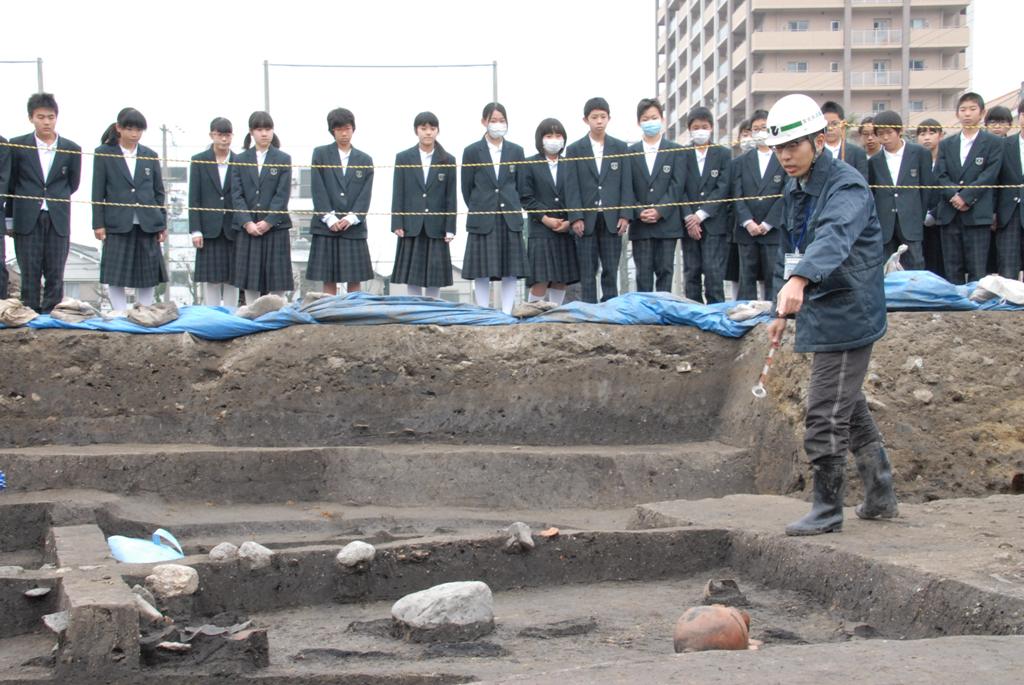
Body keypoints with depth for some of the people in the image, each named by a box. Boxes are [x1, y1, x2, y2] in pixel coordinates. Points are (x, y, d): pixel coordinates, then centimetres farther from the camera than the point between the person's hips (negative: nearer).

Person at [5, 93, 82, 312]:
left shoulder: (71, 149, 4)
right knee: (30, 275, 0)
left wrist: (55, 200, 11)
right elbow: (9, 183, 9)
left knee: (55, 275, 2)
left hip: (58, 220, 1)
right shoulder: (17, 146, 3)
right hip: (27, 220, -1)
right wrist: (10, 219, 9)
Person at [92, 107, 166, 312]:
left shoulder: (150, 156, 10)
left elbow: (159, 193, 12)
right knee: (115, 276, -2)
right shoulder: (104, 154, 2)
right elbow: (98, 193, 1)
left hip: (147, 225, 3)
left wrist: (163, 224, 7)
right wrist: (98, 224, -5)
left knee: (148, 274, 4)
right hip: (117, 225, -2)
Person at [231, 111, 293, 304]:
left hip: (275, 228, -1)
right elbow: (236, 195, 1)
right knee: (250, 282, 2)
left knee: (276, 283, -1)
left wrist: (268, 222, -13)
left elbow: (282, 194, -3)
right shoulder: (240, 160, 8)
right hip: (248, 230, 1)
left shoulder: (283, 160, 5)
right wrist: (247, 222, -12)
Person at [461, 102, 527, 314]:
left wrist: (513, 208, 8)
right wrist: (479, 210, 8)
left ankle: (507, 314, 7)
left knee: (511, 271, 1)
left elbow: (520, 185, 10)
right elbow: (467, 188, 5)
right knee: (482, 272, -2)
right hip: (482, 221, -2)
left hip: (510, 219, 2)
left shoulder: (516, 151, 6)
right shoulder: (472, 151, 1)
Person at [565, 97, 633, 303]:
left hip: (611, 218, 1)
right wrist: (575, 217, -9)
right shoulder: (575, 150, 6)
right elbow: (572, 186, 1)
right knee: (587, 272, 1)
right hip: (586, 219, -1)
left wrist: (625, 215, -4)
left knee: (611, 270, 1)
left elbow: (626, 184, 5)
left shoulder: (619, 147, 9)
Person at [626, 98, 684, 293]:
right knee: (643, 274, 1)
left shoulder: (676, 151, 7)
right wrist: (639, 212, -10)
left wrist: (660, 211, -13)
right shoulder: (630, 152, 10)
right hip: (640, 224, 1)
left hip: (667, 222, -1)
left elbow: (676, 186, -2)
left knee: (665, 271, 0)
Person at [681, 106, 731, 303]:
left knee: (713, 272, -8)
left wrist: (701, 215, -10)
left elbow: (723, 188, -2)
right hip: (689, 224, 2)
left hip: (714, 223, -2)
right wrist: (689, 218, -9)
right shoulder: (682, 155, 9)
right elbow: (680, 189, 3)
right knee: (691, 273, 3)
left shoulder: (723, 154, 6)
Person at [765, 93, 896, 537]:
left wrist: (799, 280, -54)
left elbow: (833, 238, -38)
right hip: (821, 317, 9)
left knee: (825, 416, -7)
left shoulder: (846, 186, -17)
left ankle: (827, 510, 7)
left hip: (846, 316, -9)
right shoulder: (794, 190, 12)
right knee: (850, 409, 18)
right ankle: (880, 497, 30)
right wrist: (782, 311, 22)